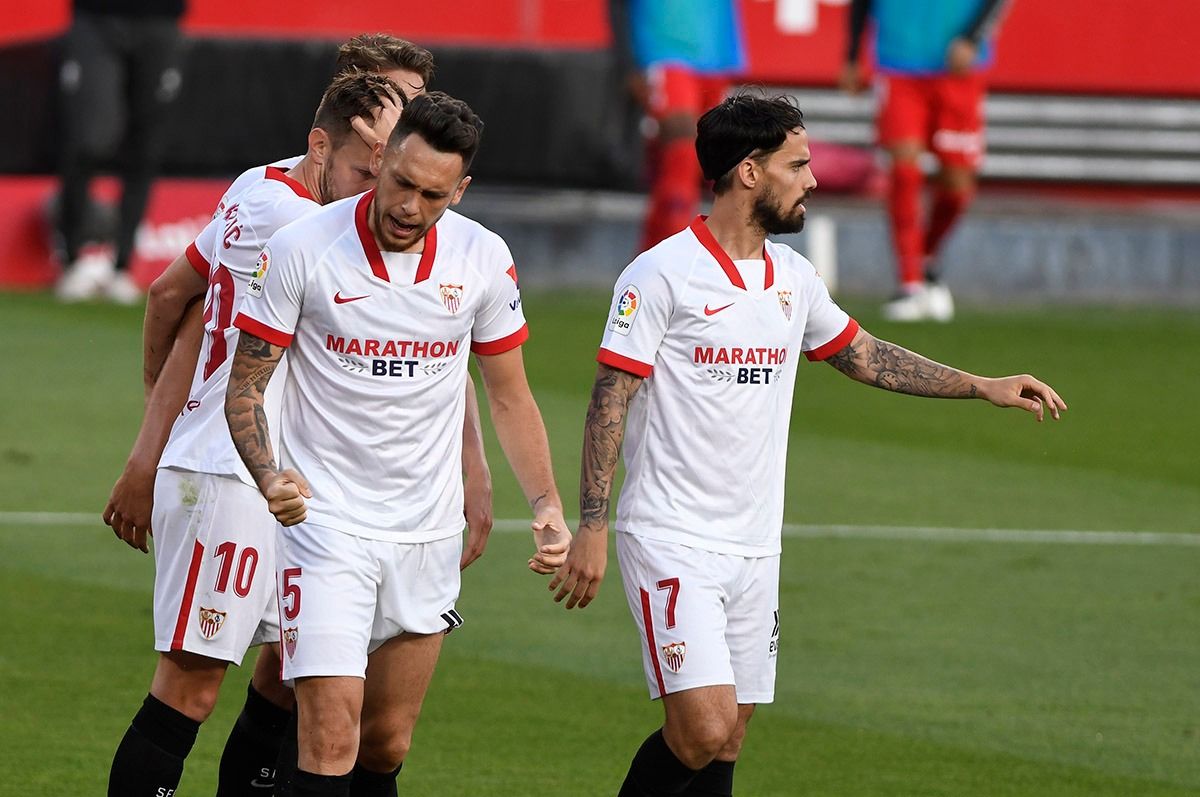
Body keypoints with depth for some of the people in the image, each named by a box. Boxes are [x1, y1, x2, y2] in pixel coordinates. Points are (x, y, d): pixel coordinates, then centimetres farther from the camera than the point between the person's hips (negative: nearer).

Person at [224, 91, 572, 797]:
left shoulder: (485, 259, -1)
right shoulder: (302, 250, -12)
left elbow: (509, 395, 11)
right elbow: (245, 386, -5)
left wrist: (547, 503, -2)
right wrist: (270, 476, -23)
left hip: (429, 530, 4)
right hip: (325, 521, -4)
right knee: (332, 739, -16)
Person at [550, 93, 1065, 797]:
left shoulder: (792, 277, 11)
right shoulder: (661, 275, -10)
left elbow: (863, 355, 26)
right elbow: (609, 402, -10)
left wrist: (985, 387, 23)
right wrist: (593, 527, -15)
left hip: (755, 548, 7)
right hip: (672, 544, -7)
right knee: (702, 731, -17)